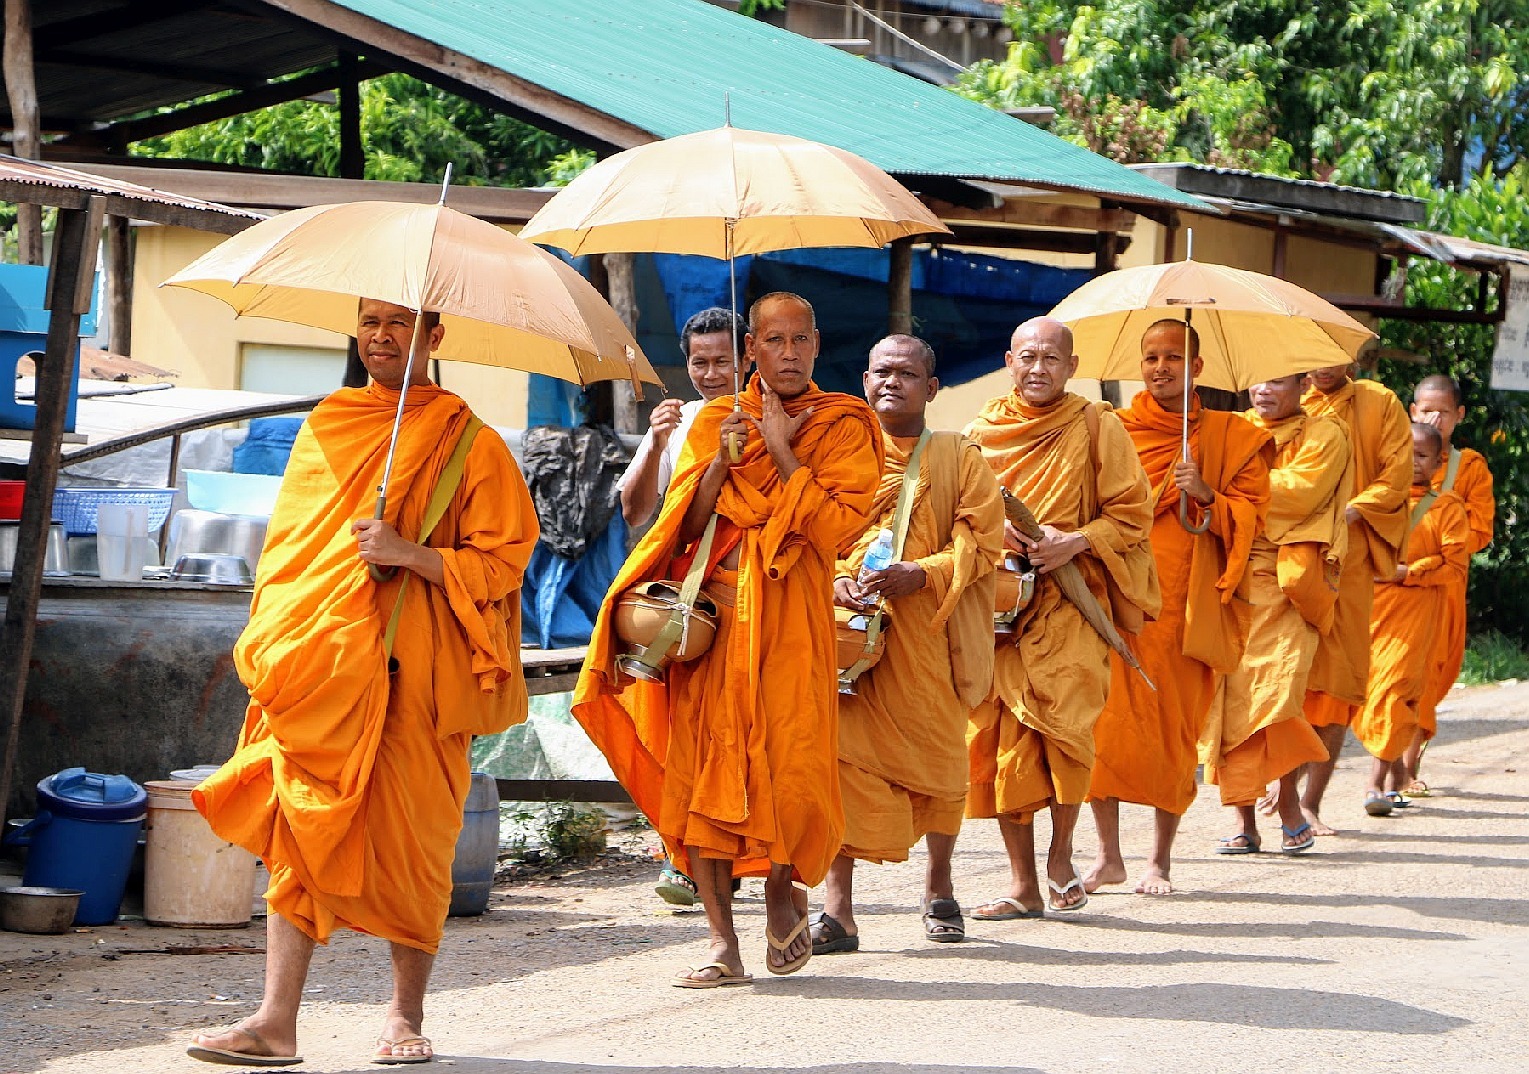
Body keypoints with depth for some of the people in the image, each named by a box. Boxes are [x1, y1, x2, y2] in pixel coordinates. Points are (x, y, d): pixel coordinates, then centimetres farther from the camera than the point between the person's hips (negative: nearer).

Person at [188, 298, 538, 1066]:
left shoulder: (468, 444, 2)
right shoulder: (324, 428, 15)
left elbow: (502, 561, -3)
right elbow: (286, 543, 21)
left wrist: (410, 553, -16)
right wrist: (268, 645, 12)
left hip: (412, 671, -3)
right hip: (317, 664, 3)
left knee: (409, 836, 0)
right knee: (301, 835, -3)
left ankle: (405, 1012, 15)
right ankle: (276, 1022, -6)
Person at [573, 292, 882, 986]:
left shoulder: (844, 427, 6)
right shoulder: (716, 420, 13)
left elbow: (839, 523, -7)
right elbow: (683, 524, 6)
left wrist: (781, 452, -10)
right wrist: (724, 460, -8)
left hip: (790, 617, -2)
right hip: (711, 610, 2)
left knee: (790, 766, -9)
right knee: (704, 764, -5)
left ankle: (782, 894, 22)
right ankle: (723, 944, -1)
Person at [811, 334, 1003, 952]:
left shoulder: (957, 458, 8)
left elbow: (981, 541, -1)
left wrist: (920, 575, -17)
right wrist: (835, 580, -12)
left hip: (927, 637, 0)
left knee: (937, 758, 6)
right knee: (844, 756, -10)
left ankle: (938, 883, 29)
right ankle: (838, 907, -10)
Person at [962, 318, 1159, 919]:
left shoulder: (1096, 427, 6)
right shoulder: (983, 430, 12)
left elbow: (1132, 511, 4)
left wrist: (1076, 542, -11)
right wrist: (994, 530, -6)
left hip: (1071, 602, -2)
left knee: (1066, 720, -18)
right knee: (1005, 738, -3)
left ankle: (1060, 858, 2)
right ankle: (1023, 884, 4)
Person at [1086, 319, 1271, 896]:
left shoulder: (1231, 437, 8)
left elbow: (1252, 516, 2)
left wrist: (1205, 494, -14)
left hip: (1185, 604, -1)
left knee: (1174, 730, -1)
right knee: (1105, 722, -8)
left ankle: (1160, 859, 9)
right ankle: (1109, 855, 2)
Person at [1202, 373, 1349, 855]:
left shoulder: (1323, 435, 6)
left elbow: (1301, 491, -10)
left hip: (1286, 584, -3)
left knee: (1276, 689, -15)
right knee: (1231, 697, -4)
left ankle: (1289, 800, 5)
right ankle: (1244, 819, 1)